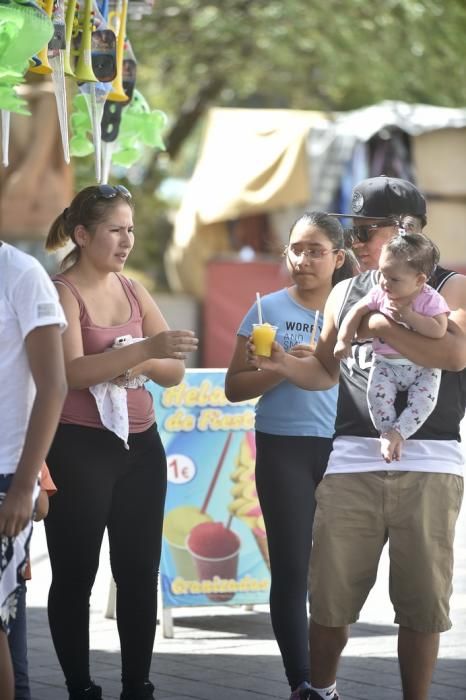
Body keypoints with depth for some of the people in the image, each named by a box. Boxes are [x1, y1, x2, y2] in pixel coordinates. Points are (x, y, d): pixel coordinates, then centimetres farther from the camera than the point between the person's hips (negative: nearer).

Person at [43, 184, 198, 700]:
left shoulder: (134, 291, 12)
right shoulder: (62, 293, -8)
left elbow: (174, 371, 9)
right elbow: (72, 372, -20)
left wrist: (144, 364, -14)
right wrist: (144, 348, -30)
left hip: (140, 445, 7)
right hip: (79, 448, -6)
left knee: (140, 572, 6)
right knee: (76, 574, -1)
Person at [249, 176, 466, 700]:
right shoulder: (345, 294, 16)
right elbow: (326, 373, 23)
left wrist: (378, 325, -13)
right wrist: (282, 364, 3)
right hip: (352, 461, 3)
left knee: (422, 600, 1)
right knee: (331, 594, 1)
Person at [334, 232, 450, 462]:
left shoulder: (431, 300, -14)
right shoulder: (379, 294, -2)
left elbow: (438, 330, -27)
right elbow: (357, 312, 7)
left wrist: (408, 315, -27)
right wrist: (344, 341, 1)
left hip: (422, 367, -2)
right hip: (386, 364, 2)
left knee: (423, 399, -25)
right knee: (377, 393, -23)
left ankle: (395, 434, -17)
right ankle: (387, 434, -11)